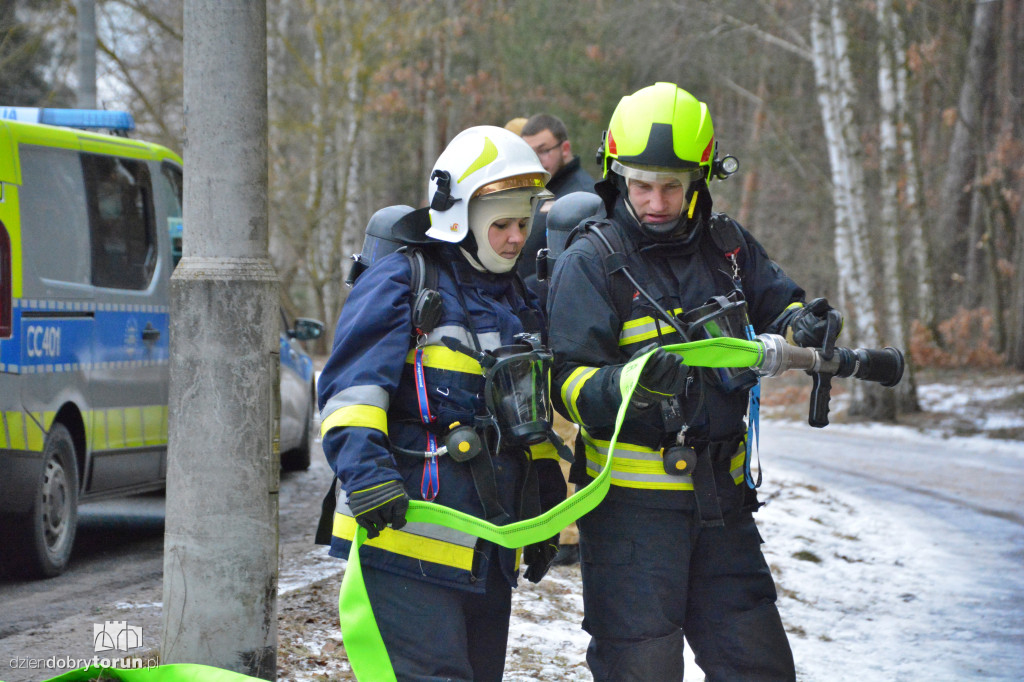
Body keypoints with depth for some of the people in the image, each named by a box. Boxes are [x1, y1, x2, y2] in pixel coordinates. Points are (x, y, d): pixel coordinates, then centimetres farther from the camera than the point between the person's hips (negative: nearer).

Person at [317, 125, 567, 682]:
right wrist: (364, 469, -27)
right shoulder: (398, 283, -4)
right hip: (405, 538, -8)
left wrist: (545, 511, 26)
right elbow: (349, 388, -13)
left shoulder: (521, 304, 21)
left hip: (489, 551, 8)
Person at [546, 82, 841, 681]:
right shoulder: (590, 264, -7)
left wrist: (804, 328, -7)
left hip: (721, 494, 5)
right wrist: (630, 382, -35)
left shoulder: (728, 246, 8)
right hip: (630, 501, -5)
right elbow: (569, 383, -13)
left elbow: (778, 306, 18)